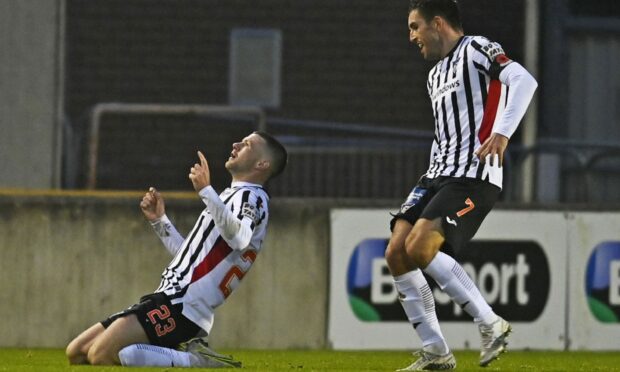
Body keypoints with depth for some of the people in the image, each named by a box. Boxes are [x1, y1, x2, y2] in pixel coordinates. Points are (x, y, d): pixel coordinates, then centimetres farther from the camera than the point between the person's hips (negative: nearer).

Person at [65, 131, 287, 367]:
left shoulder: (251, 197, -4)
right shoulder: (235, 196, 26)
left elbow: (238, 238, -29)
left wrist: (206, 191, -34)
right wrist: (159, 221, 24)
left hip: (182, 306, -10)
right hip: (172, 298, 10)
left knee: (100, 356, -25)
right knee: (76, 353, 6)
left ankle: (197, 361, -15)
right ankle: (183, 354, 3)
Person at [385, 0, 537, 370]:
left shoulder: (477, 49, -4)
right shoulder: (435, 76, 24)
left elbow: (524, 81, -20)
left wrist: (502, 133, -30)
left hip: (474, 175, -9)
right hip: (439, 174, 9)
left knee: (420, 248, -24)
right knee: (397, 253, -4)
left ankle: (491, 324, -14)